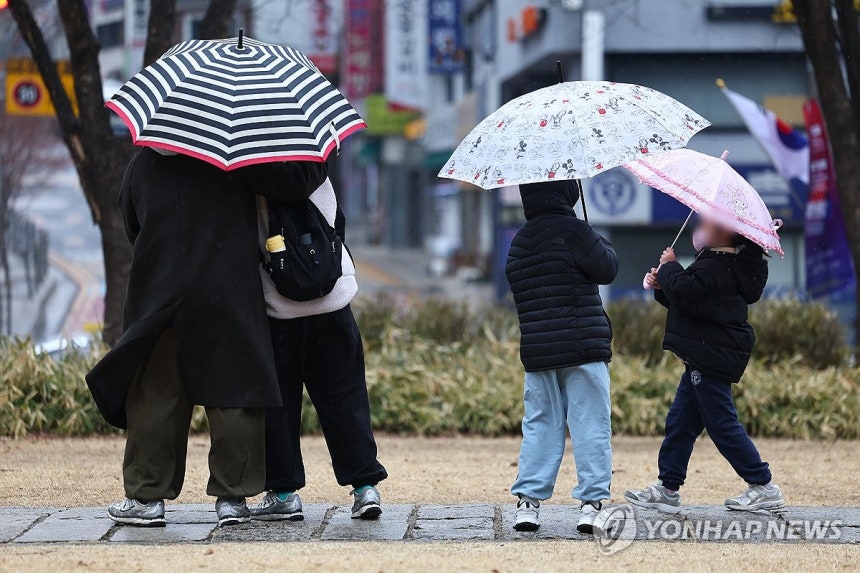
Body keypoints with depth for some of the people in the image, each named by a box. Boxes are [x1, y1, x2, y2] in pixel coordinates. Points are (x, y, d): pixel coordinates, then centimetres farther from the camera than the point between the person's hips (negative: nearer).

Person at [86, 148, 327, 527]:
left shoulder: (141, 166, 9)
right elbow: (295, 179, -5)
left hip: (158, 294, 2)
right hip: (230, 297, -2)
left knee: (155, 397, 7)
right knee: (233, 395, 4)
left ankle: (146, 497, 9)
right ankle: (232, 497, 4)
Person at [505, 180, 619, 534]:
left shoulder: (518, 243, 11)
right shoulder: (573, 231, -10)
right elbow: (607, 270, -8)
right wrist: (603, 245, 12)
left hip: (537, 353, 5)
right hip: (583, 349, -5)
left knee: (540, 426, 10)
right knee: (590, 426, -1)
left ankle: (528, 499, 3)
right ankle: (591, 500, -4)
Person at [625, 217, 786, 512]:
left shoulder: (716, 266, -17)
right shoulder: (716, 263, 18)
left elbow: (685, 291, -30)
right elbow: (683, 298, 24)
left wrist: (670, 266, -12)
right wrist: (662, 283, 6)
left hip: (712, 359, -11)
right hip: (703, 359, 11)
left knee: (723, 424, -7)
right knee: (680, 422, 12)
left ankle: (764, 487, -1)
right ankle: (667, 488, 17)